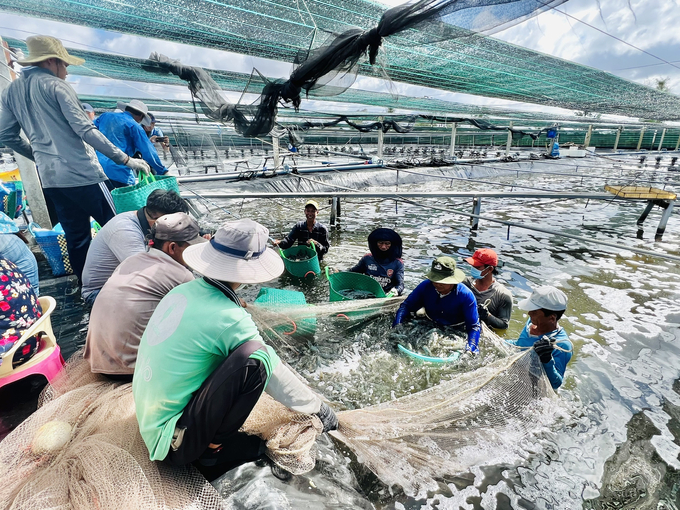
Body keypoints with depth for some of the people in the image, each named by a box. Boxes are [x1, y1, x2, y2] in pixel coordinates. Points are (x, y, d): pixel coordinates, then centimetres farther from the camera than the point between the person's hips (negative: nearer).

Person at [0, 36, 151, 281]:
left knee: (76, 237, 12)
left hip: (49, 179, 7)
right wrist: (125, 159, -14)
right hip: (81, 173, -7)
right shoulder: (56, 86, -5)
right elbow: (85, 130, -14)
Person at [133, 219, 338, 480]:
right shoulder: (229, 319, -25)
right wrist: (320, 409, 2)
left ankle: (210, 440, 8)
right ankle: (213, 447, -5)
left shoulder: (182, 291, -3)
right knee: (253, 355, -25)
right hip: (175, 446, -8)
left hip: (147, 425, 8)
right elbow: (276, 377, -15)